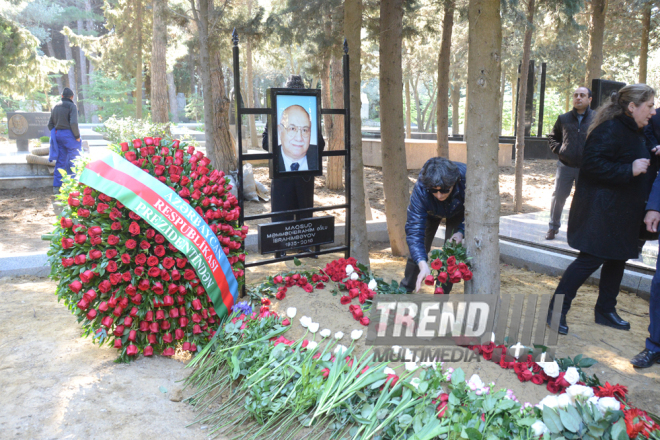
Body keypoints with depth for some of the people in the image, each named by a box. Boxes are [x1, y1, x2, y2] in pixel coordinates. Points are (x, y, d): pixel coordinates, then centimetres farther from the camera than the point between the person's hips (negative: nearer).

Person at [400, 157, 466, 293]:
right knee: (418, 247, -2)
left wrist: (461, 231, -36)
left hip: (457, 211, 0)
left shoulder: (466, 179, -42)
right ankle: (405, 289, 20)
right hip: (431, 212, 0)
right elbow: (414, 230, -43)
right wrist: (423, 265, -55)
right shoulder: (420, 189, -43)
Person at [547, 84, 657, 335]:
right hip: (602, 209, -10)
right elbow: (593, 164, -26)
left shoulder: (636, 133, 16)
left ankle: (606, 310, 29)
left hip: (622, 211, 10)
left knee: (617, 259, 15)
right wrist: (629, 170, -25)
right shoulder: (609, 130, -17)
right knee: (591, 259, -9)